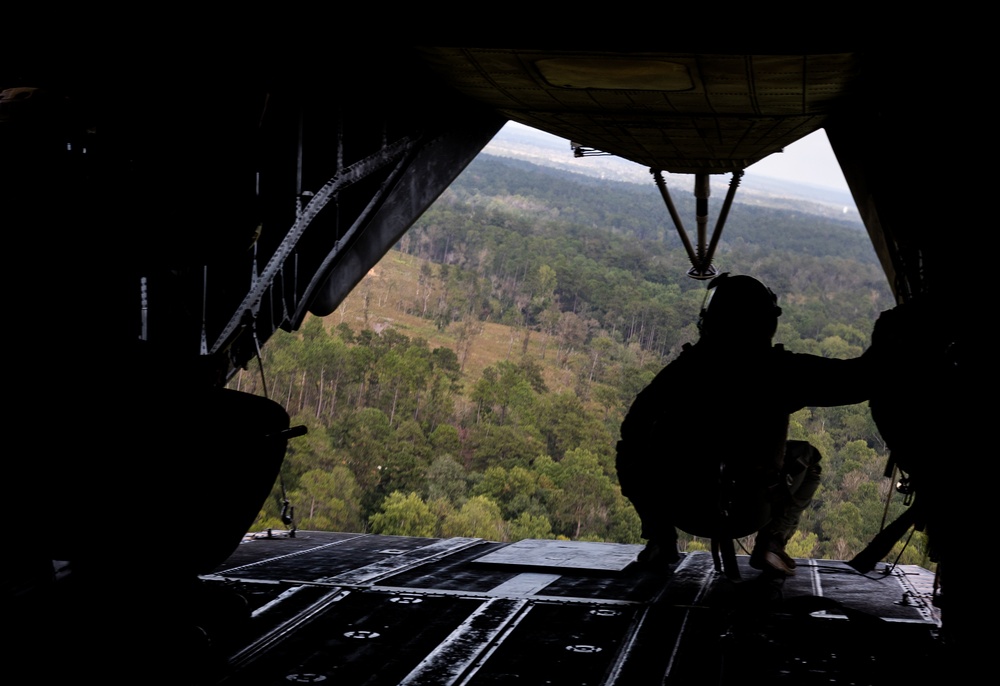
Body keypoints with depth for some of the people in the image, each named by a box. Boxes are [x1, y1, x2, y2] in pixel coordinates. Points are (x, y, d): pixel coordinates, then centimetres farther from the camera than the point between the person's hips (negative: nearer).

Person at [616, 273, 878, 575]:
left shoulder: (682, 369, 0)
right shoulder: (781, 370, -6)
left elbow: (634, 430, 5)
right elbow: (859, 378, -8)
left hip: (680, 510, 1)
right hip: (749, 514, -1)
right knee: (806, 457, 26)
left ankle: (661, 542, 13)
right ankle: (770, 544, 8)